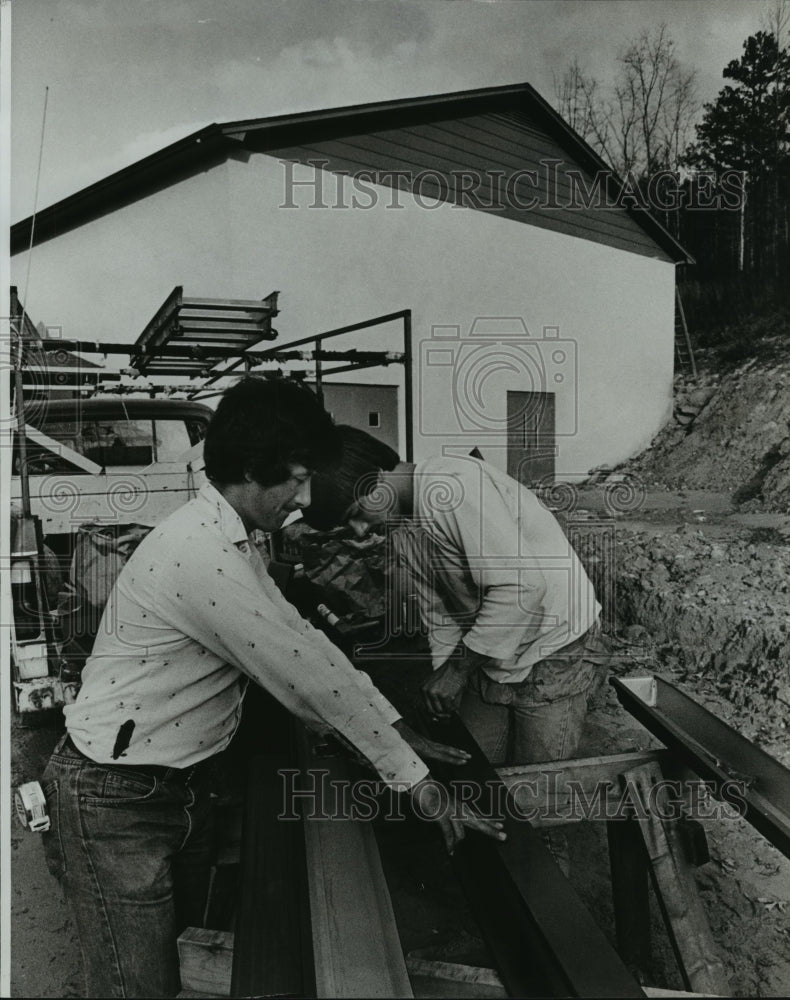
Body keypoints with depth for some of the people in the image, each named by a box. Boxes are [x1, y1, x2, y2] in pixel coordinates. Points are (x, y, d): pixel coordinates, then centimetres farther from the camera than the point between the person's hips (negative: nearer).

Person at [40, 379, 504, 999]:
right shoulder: (201, 555, -30)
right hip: (116, 796, -9)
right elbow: (309, 675, -27)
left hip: (182, 781, 9)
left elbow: (302, 643, 4)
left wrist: (398, 732, 2)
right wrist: (418, 782, -18)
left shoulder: (236, 541, 3)